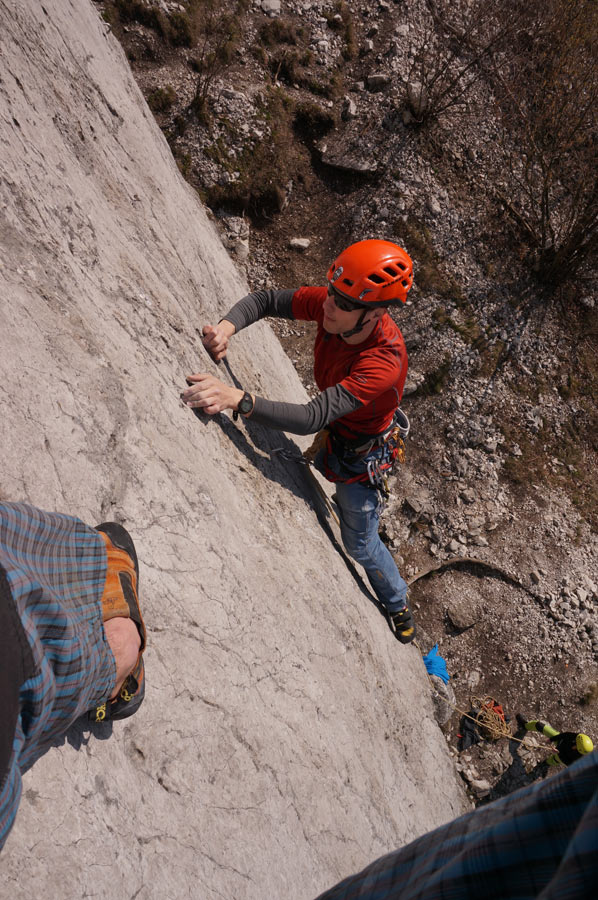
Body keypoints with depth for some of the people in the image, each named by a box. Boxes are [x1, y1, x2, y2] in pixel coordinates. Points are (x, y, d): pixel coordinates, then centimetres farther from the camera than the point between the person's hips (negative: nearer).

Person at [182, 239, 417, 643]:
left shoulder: (384, 364, -42)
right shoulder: (330, 304, -22)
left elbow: (312, 418, -49)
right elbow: (265, 299, -12)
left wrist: (237, 399, -59)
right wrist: (228, 326, -33)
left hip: (359, 454, -6)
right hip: (331, 431, 7)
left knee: (361, 545, 13)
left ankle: (399, 608, 43)